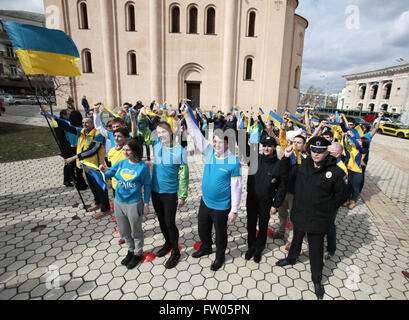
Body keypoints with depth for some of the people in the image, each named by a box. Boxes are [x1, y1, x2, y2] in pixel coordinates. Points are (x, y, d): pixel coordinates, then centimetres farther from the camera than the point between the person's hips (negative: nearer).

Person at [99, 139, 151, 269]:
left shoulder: (143, 166, -13)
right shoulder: (121, 163, 1)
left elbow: (147, 186, -8)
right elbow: (108, 175, 3)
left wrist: (146, 204, -8)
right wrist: (104, 170, -20)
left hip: (134, 204, -5)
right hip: (118, 202, 5)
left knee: (136, 231, 13)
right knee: (123, 231, 20)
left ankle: (138, 253, 36)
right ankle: (131, 250, 44)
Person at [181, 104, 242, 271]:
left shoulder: (234, 162, -21)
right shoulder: (209, 151, -7)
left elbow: (236, 188, -17)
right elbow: (196, 134, -4)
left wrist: (234, 210, -14)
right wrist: (187, 115, -12)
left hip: (221, 206, -6)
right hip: (205, 201, 6)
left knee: (220, 232, 17)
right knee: (202, 227, 26)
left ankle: (220, 256, 43)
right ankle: (206, 248, 54)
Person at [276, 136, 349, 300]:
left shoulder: (336, 172, -15)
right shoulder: (303, 164, -7)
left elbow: (341, 195, -3)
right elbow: (285, 174, 2)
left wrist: (328, 209, -3)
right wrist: (286, 157, -13)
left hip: (318, 219, -3)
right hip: (299, 213, 3)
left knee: (316, 249, 12)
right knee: (297, 239, 27)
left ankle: (317, 279, 35)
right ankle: (291, 258, 55)